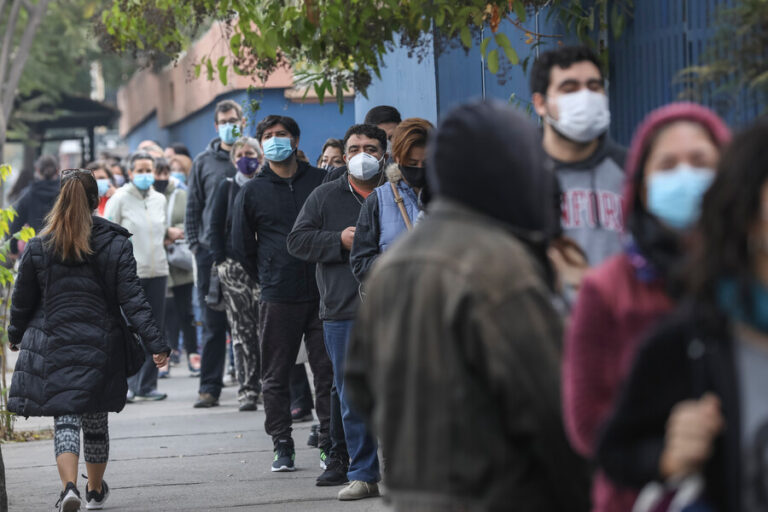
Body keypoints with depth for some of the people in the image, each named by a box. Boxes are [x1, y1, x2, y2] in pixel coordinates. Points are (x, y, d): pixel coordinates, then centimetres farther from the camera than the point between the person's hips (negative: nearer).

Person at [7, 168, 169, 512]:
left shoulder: (38, 247, -3)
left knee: (64, 419, -1)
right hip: (100, 347, 1)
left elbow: (22, 301, 5)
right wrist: (155, 345, -8)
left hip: (51, 345, -1)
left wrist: (15, 337, 23)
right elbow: (132, 300, -9)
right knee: (95, 420, 15)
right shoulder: (116, 245, -4)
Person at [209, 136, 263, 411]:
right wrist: (221, 261, -1)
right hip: (234, 265, 0)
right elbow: (216, 226, 8)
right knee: (241, 329, -3)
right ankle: (247, 390, -1)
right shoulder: (227, 187, 9)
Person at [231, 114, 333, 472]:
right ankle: (282, 446, 10)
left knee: (328, 371, 0)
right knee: (276, 376, 2)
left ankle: (330, 443, 7)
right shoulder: (252, 192, 6)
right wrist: (270, 281, 9)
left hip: (321, 293, 0)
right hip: (277, 299, 0)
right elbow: (241, 246, 12)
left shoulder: (321, 181, 7)